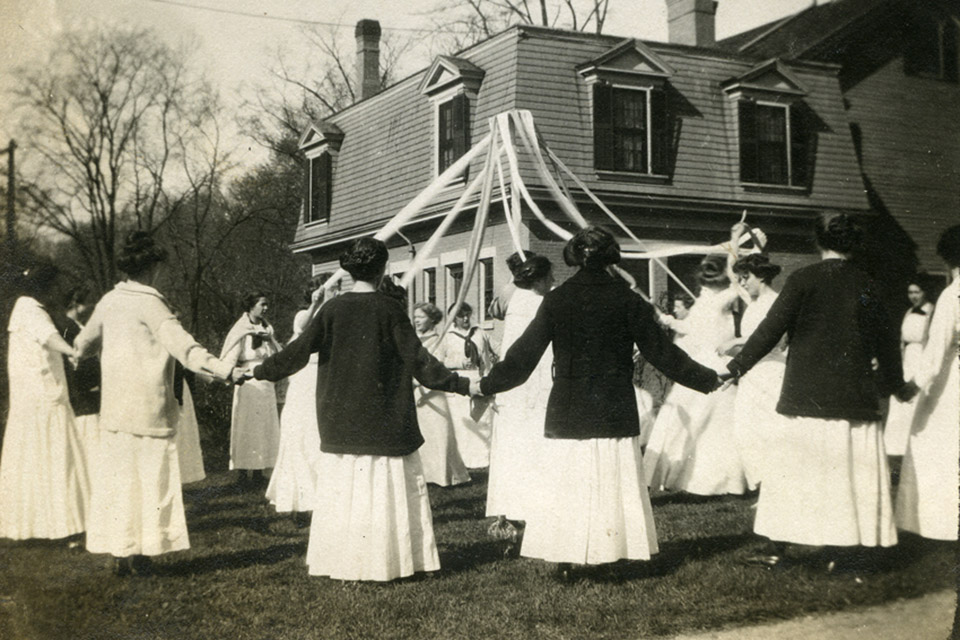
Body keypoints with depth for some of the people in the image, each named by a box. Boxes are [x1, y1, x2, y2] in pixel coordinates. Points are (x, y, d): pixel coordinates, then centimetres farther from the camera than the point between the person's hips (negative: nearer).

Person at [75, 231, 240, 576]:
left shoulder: (109, 301, 8)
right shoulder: (149, 303, -13)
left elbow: (85, 342, 25)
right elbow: (182, 346, -25)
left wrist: (78, 350, 50)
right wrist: (226, 370, -33)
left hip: (114, 406, 7)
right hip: (148, 406, -6)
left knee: (117, 475, 11)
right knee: (150, 476, 3)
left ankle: (119, 553, 15)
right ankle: (140, 551, 4)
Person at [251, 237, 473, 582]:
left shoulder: (333, 308, -1)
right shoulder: (389, 309, -8)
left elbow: (299, 351, -1)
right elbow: (417, 358, -10)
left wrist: (260, 371, 13)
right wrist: (461, 384, -3)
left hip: (340, 422, 3)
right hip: (383, 422, -3)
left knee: (343, 489, 10)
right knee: (386, 489, 5)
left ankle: (344, 564, 16)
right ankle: (386, 560, 9)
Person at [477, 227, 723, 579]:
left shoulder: (556, 300, -2)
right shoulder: (626, 299, -5)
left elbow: (524, 355, 0)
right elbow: (661, 351, -2)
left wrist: (486, 385, 12)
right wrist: (708, 379, 8)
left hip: (566, 414, 1)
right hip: (614, 414, -1)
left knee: (565, 487, 7)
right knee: (612, 483, 9)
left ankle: (565, 560, 11)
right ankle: (607, 550, 13)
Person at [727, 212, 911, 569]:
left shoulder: (803, 280, -6)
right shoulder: (866, 285, 4)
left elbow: (771, 329, -9)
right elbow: (886, 340, 12)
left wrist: (736, 367, 0)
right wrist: (895, 383, 27)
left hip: (807, 397, -2)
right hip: (855, 398, 2)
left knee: (794, 472, 4)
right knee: (851, 470, 8)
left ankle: (779, 550, 9)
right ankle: (842, 550, 10)